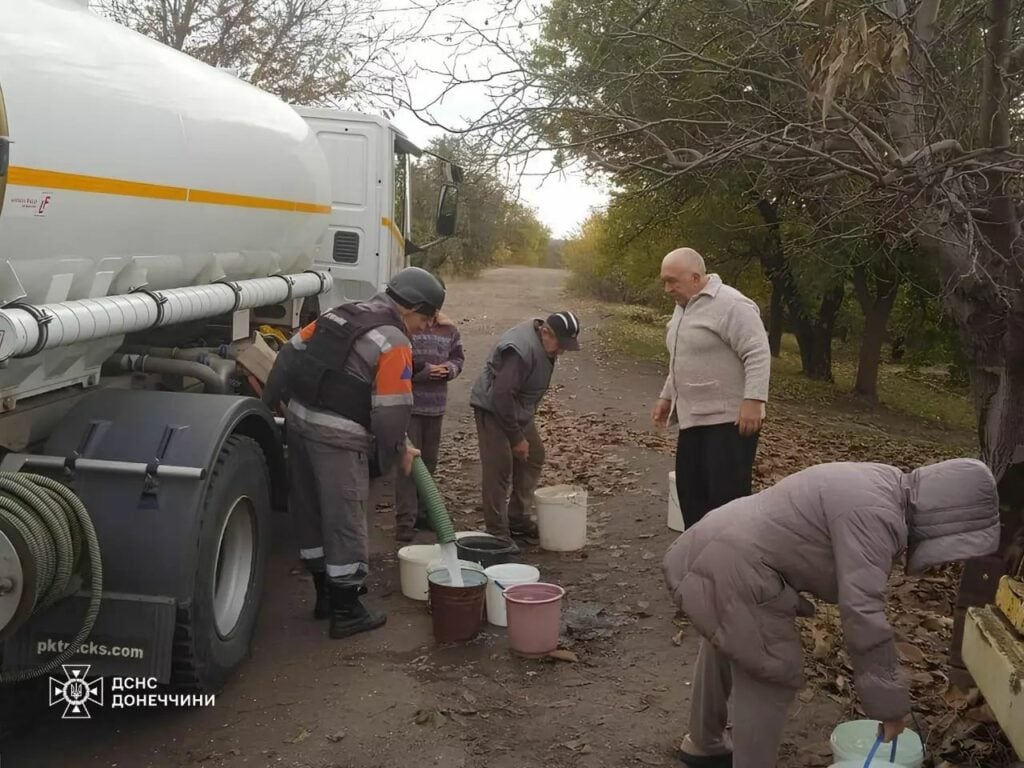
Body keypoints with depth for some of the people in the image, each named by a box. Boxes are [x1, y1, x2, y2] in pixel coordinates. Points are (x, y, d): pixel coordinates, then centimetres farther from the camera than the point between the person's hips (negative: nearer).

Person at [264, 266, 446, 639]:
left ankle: (326, 595, 33)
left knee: (310, 512, 17)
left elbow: (290, 355, 14)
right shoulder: (394, 344, -12)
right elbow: (391, 411, -14)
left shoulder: (339, 314, 12)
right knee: (345, 522, 2)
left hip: (299, 419, 8)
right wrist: (399, 452, 3)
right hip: (338, 438, -8)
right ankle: (346, 612, 12)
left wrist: (268, 402, 21)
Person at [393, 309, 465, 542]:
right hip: (408, 403, -6)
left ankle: (421, 511, 30)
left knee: (429, 461, 15)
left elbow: (458, 358, 15)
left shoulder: (449, 329, 9)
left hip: (436, 404, 6)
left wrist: (448, 369, -7)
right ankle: (405, 520, -2)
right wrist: (423, 369, -18)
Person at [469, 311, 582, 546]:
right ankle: (497, 532, -3)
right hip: (493, 409, -10)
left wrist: (521, 432, 15)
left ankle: (518, 519, 25)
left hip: (518, 410, 10)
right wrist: (516, 437, -22)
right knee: (499, 468, -11)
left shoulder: (545, 344, 0)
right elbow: (501, 395, -31)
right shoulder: (521, 349, -30)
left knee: (534, 458, 13)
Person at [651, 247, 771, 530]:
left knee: (728, 494, -8)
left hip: (730, 419, -9)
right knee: (690, 490, 12)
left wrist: (753, 401, -28)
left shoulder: (731, 305, -17)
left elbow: (758, 355, -22)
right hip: (693, 418, 10)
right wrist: (667, 397, 22)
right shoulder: (684, 306, 13)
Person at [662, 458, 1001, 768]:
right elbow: (861, 611, -27)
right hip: (733, 571, -11)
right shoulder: (875, 516, -23)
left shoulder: (882, 487, 10)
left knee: (724, 651, 28)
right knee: (776, 674, 1)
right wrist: (887, 701, -18)